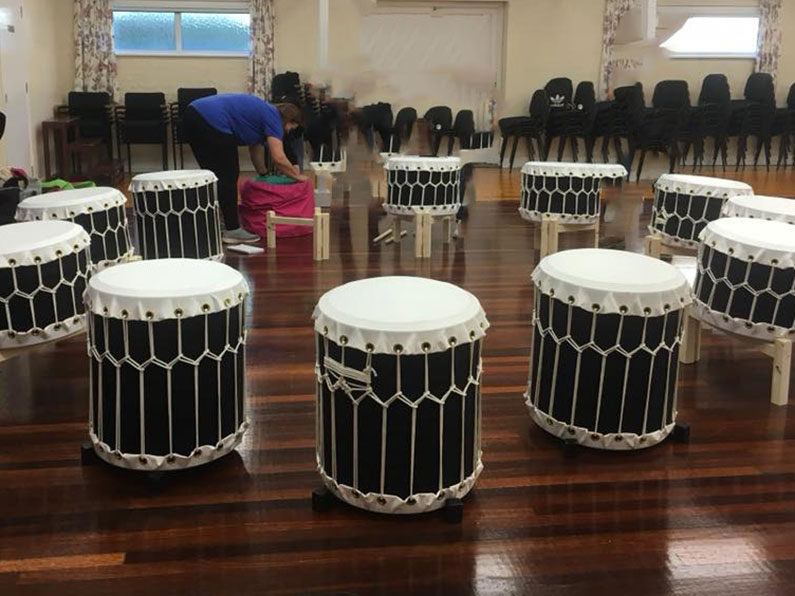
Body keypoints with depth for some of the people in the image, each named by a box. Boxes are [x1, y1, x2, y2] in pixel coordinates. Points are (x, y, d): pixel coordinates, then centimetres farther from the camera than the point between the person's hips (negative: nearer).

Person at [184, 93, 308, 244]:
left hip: (193, 114, 10)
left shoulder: (262, 111, 28)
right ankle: (232, 230, 4)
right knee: (227, 177, 1)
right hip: (212, 122, -9)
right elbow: (278, 158, -6)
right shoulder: (273, 117, 2)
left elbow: (256, 147, 38)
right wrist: (296, 175, 9)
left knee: (213, 176, 18)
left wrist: (263, 174, 47)